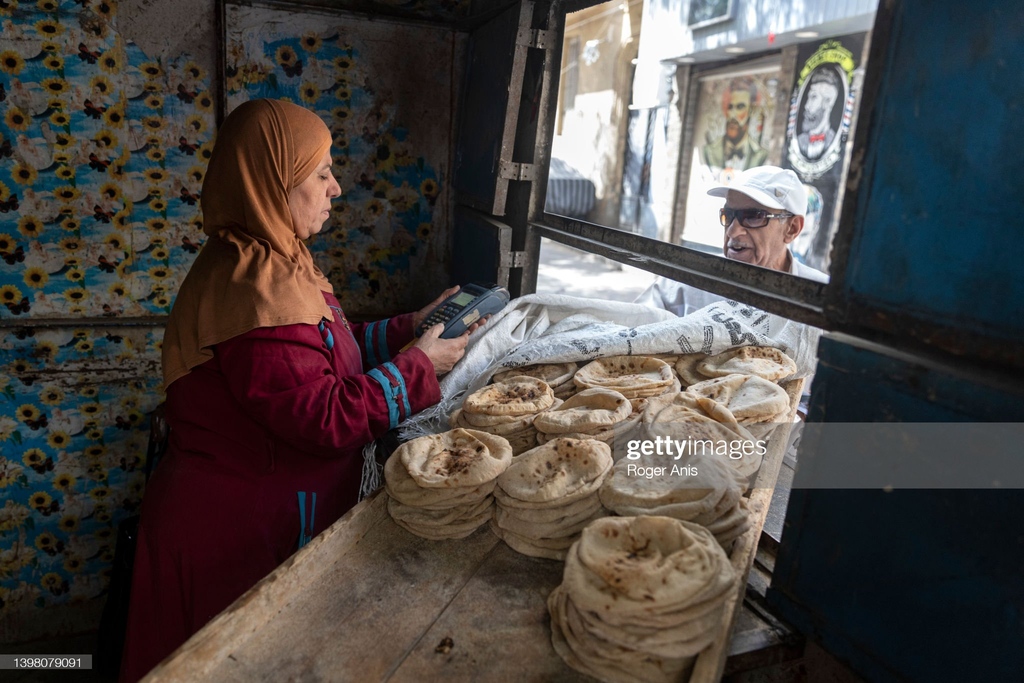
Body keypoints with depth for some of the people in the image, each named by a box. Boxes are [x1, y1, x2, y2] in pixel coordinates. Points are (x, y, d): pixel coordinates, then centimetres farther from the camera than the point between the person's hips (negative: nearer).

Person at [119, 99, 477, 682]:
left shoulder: (273, 260, 6)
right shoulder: (255, 289, -28)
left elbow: (326, 349, 12)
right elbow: (326, 418, -28)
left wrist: (409, 328, 2)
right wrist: (418, 367, -18)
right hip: (237, 534, -9)